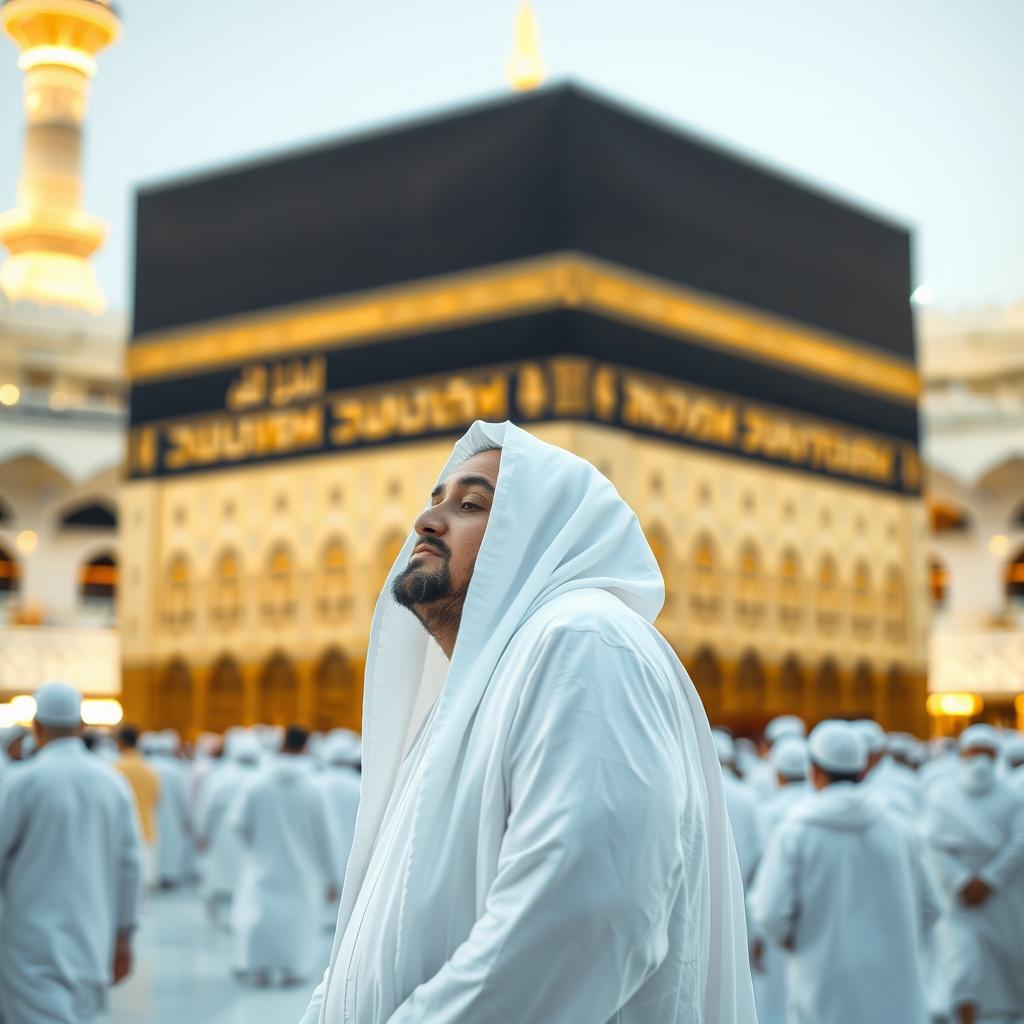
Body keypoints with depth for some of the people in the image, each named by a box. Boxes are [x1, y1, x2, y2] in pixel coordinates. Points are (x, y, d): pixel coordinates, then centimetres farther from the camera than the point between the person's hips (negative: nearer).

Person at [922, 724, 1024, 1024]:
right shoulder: (940, 795, 1)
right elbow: (934, 844, -7)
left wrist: (988, 880, -19)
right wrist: (961, 882, -20)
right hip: (961, 899, -1)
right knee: (965, 966, -16)